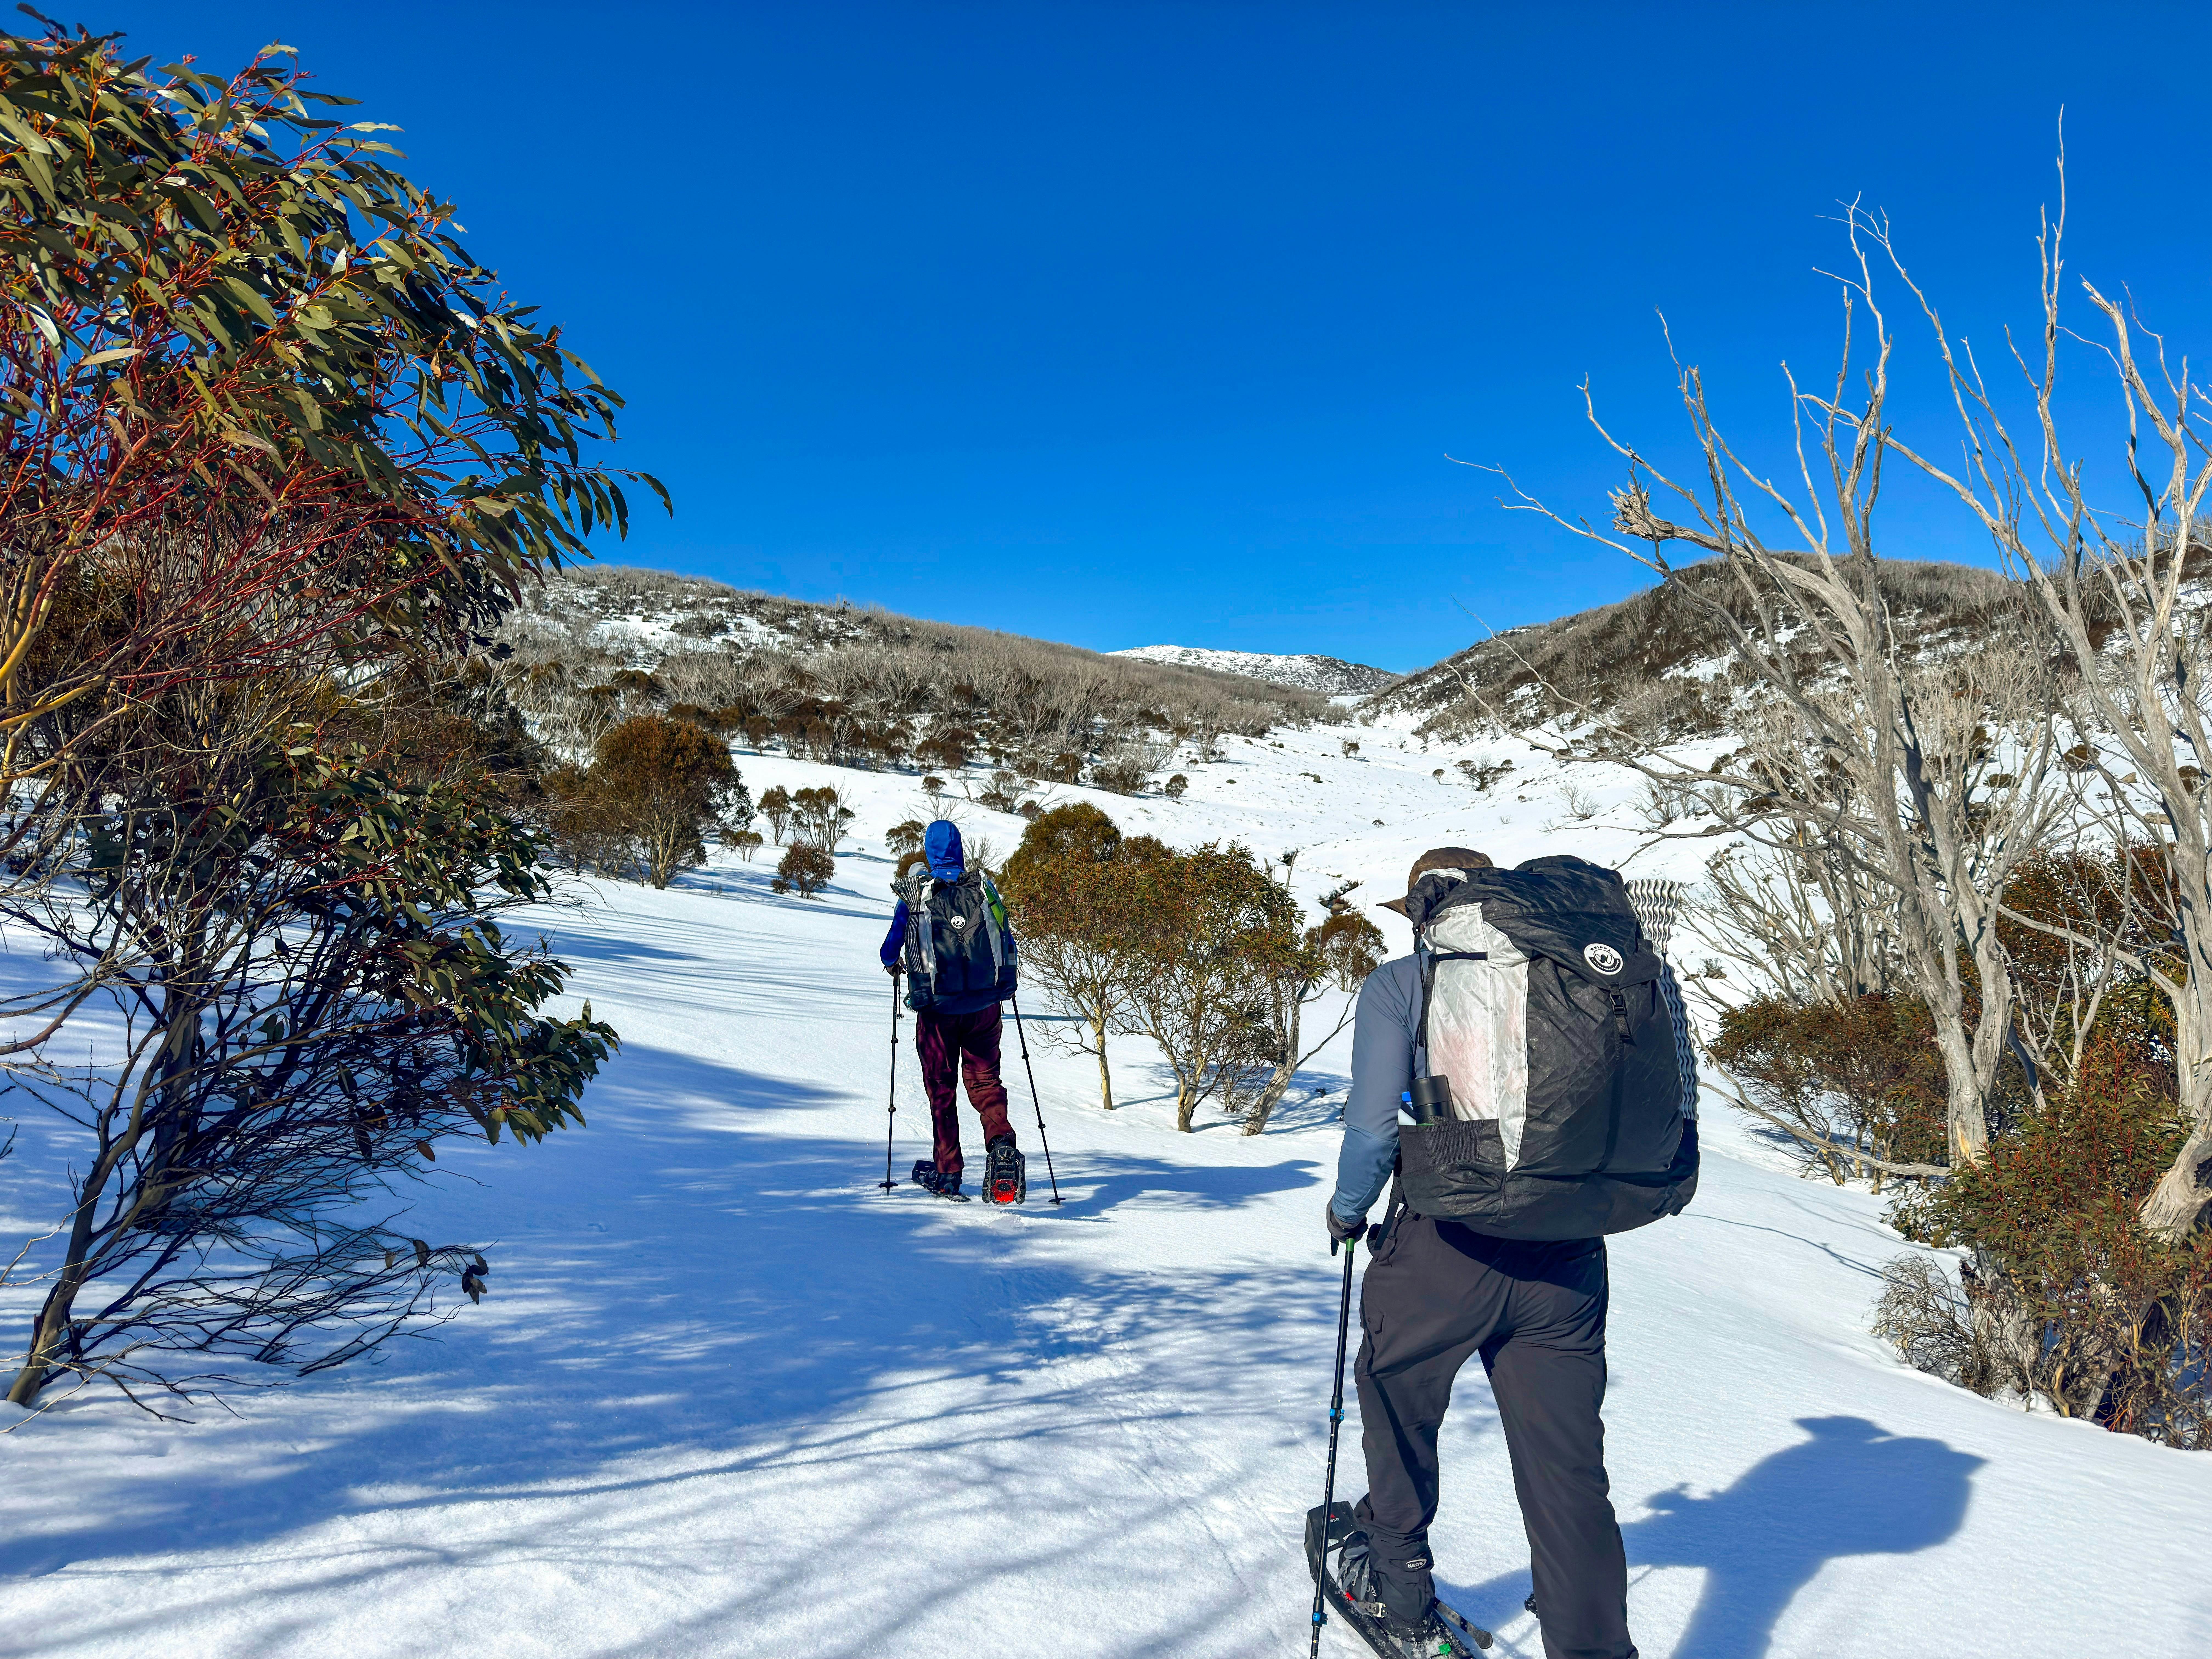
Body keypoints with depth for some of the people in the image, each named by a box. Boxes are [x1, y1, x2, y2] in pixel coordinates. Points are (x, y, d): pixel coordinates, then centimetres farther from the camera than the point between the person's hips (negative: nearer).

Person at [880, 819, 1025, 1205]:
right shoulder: (984, 888, 2)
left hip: (937, 1005, -1)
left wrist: (893, 963, 28)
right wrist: (1005, 981, 27)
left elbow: (892, 948, 5)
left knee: (941, 1087, 12)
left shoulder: (915, 892, -2)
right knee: (984, 1080, 11)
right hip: (985, 1003, 1)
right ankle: (1002, 1146, -14)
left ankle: (948, 1173, 15)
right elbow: (1008, 943, 8)